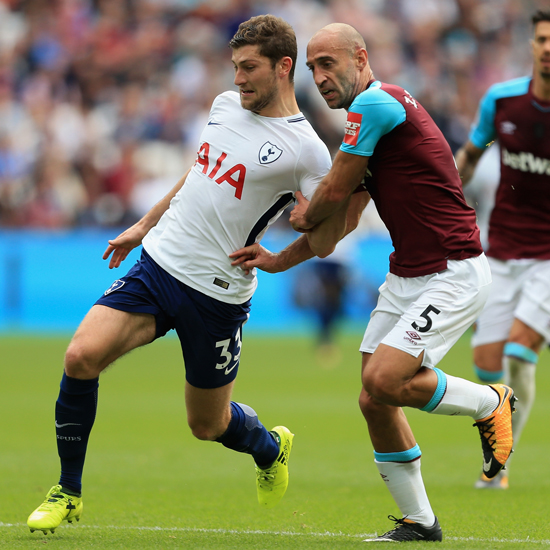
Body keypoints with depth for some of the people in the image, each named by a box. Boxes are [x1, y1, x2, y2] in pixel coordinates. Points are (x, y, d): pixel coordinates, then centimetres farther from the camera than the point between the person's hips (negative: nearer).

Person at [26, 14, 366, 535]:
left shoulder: (305, 149, -12)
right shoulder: (226, 105, 8)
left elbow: (321, 240, -13)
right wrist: (144, 224, 28)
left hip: (216, 294, -5)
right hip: (157, 263, 5)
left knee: (208, 424, 10)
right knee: (81, 356, -17)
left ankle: (270, 448, 46)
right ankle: (67, 492, -1)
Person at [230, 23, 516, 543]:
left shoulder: (375, 102, -16)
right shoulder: (376, 110, 15)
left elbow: (333, 193, -11)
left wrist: (306, 216, 11)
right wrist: (281, 259, 15)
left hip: (453, 274, -10)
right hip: (405, 275, 10)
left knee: (384, 380, -22)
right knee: (374, 400, 4)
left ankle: (489, 403, 4)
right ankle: (419, 522, 15)